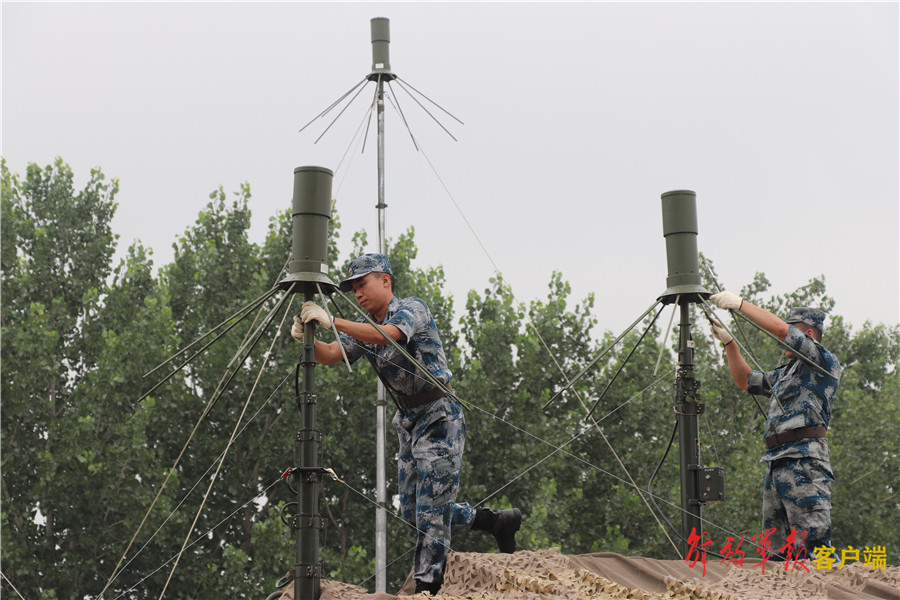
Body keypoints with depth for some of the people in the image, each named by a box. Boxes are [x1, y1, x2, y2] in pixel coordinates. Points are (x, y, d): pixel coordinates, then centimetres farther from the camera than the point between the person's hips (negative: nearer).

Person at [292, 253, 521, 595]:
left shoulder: (412, 309, -13)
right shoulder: (363, 326, 10)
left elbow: (386, 334, -34)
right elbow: (330, 355, -5)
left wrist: (332, 322, -41)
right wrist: (308, 338, -27)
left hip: (439, 416, -9)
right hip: (408, 421, 9)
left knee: (430, 509, -9)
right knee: (412, 513, 10)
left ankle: (427, 587, -2)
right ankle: (498, 521, 24)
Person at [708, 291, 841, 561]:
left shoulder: (824, 362, -1)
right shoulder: (785, 373, 27)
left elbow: (780, 328, -11)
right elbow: (746, 381, 36)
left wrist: (740, 304, -6)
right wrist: (729, 343, 24)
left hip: (805, 460, -9)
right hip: (777, 463, 9)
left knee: (812, 541, -18)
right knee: (779, 548, 6)